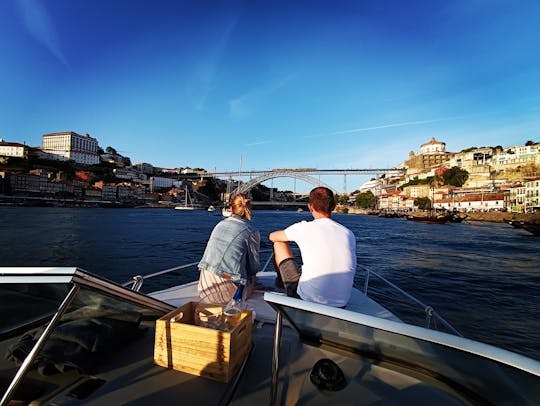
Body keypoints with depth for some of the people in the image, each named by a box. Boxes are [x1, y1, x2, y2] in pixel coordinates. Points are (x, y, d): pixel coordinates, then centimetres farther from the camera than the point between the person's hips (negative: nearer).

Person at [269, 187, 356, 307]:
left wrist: (291, 236, 29)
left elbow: (272, 236, 8)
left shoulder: (303, 228, -10)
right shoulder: (349, 234, 1)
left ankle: (281, 279, 39)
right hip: (340, 306, 5)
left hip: (307, 300, -4)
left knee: (279, 243, 11)